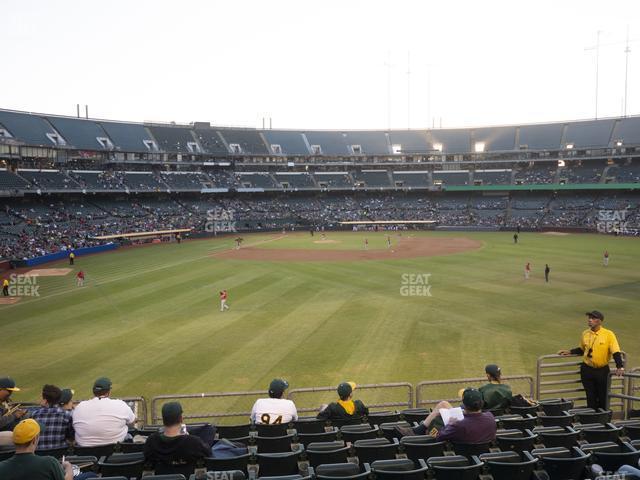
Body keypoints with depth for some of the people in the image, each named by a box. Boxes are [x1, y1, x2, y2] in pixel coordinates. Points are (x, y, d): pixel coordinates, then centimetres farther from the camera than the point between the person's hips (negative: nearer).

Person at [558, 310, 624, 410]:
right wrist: (569, 352, 6)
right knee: (591, 398, 9)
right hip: (587, 370, 3)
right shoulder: (585, 334, 3)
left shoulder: (608, 334, -10)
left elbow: (616, 352, -13)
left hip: (602, 371, -3)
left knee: (602, 397, 7)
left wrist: (620, 367, -24)